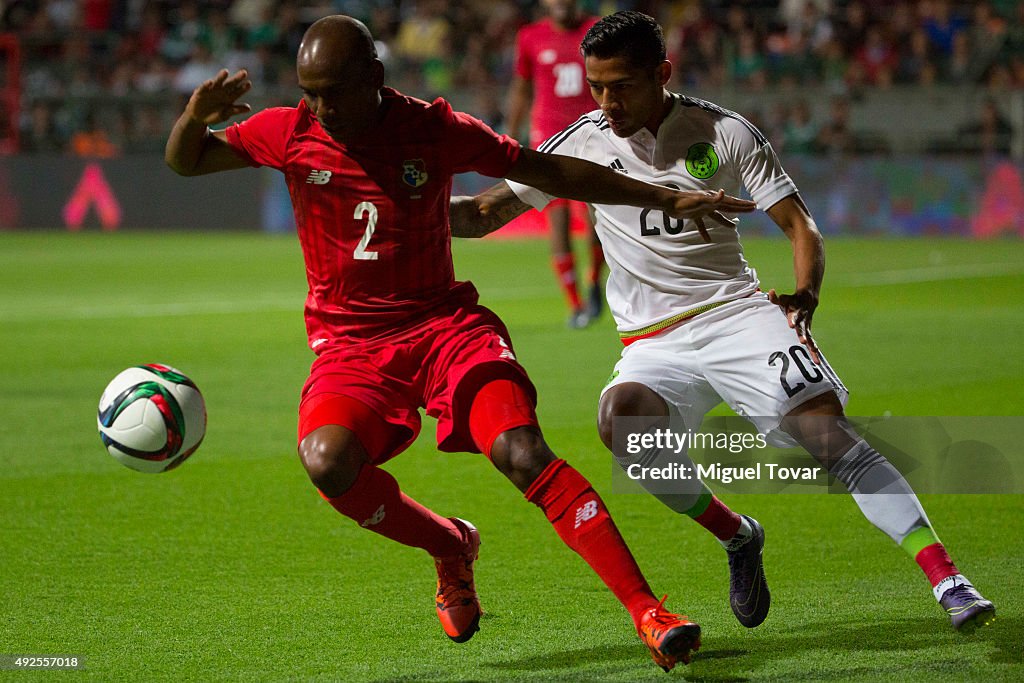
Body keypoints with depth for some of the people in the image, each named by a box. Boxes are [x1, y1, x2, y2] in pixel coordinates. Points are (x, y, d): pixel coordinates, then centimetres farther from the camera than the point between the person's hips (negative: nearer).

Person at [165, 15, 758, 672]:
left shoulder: (435, 129, -5)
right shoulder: (290, 133, -2)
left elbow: (549, 171, 4)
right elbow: (185, 161, 9)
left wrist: (668, 199, 3)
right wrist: (196, 116, -16)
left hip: (445, 323, -1)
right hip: (350, 343, 1)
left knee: (523, 451, -25)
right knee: (328, 462, -30)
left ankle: (649, 612, -25)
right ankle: (449, 548, 1)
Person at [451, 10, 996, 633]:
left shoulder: (724, 132, -1)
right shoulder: (586, 143, 3)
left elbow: (798, 224, 1)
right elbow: (484, 213, 7)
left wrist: (804, 296, -18)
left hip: (738, 312, -2)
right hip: (655, 344, 2)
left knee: (825, 429, -24)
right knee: (620, 417, -31)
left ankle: (947, 580, -26)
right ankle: (737, 537, -8)